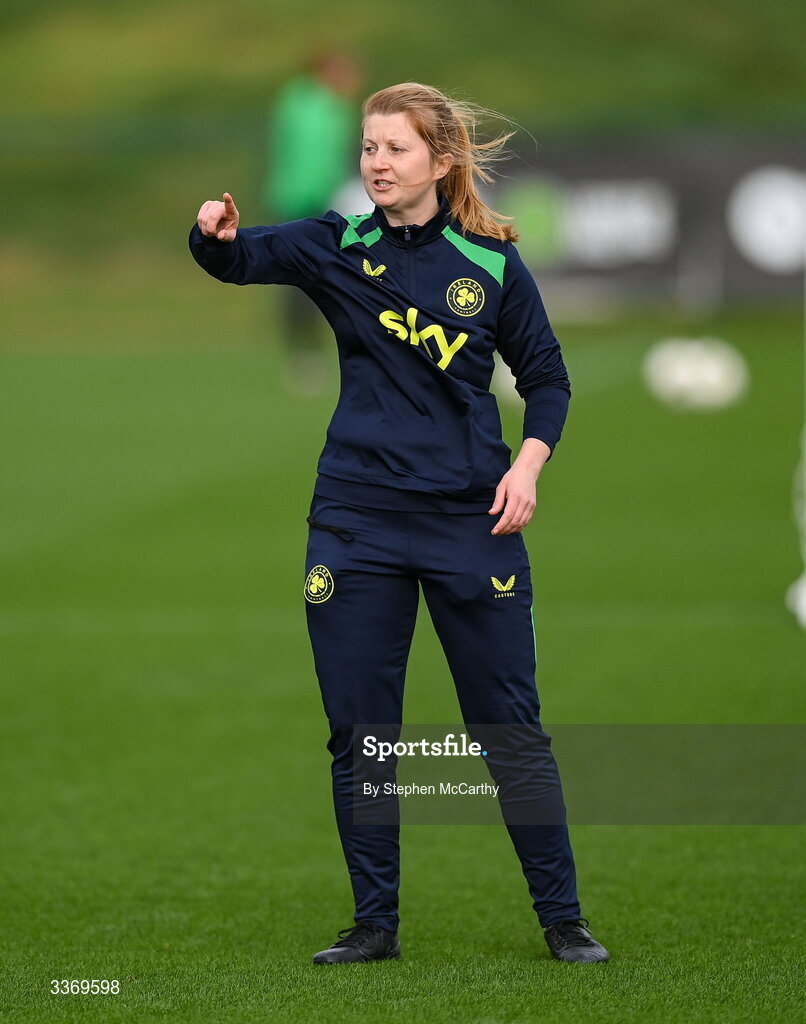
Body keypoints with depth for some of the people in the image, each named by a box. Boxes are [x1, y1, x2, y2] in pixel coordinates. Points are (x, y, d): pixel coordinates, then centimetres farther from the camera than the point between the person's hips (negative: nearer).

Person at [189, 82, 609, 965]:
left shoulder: (493, 264, 1)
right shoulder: (339, 248, 2)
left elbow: (546, 377, 9)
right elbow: (242, 257, -13)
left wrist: (527, 465, -6)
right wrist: (216, 234, -36)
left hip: (471, 521, -1)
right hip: (357, 519, 1)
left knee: (510, 725, 2)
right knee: (359, 730, 4)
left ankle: (562, 919, 10)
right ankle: (374, 923, 15)